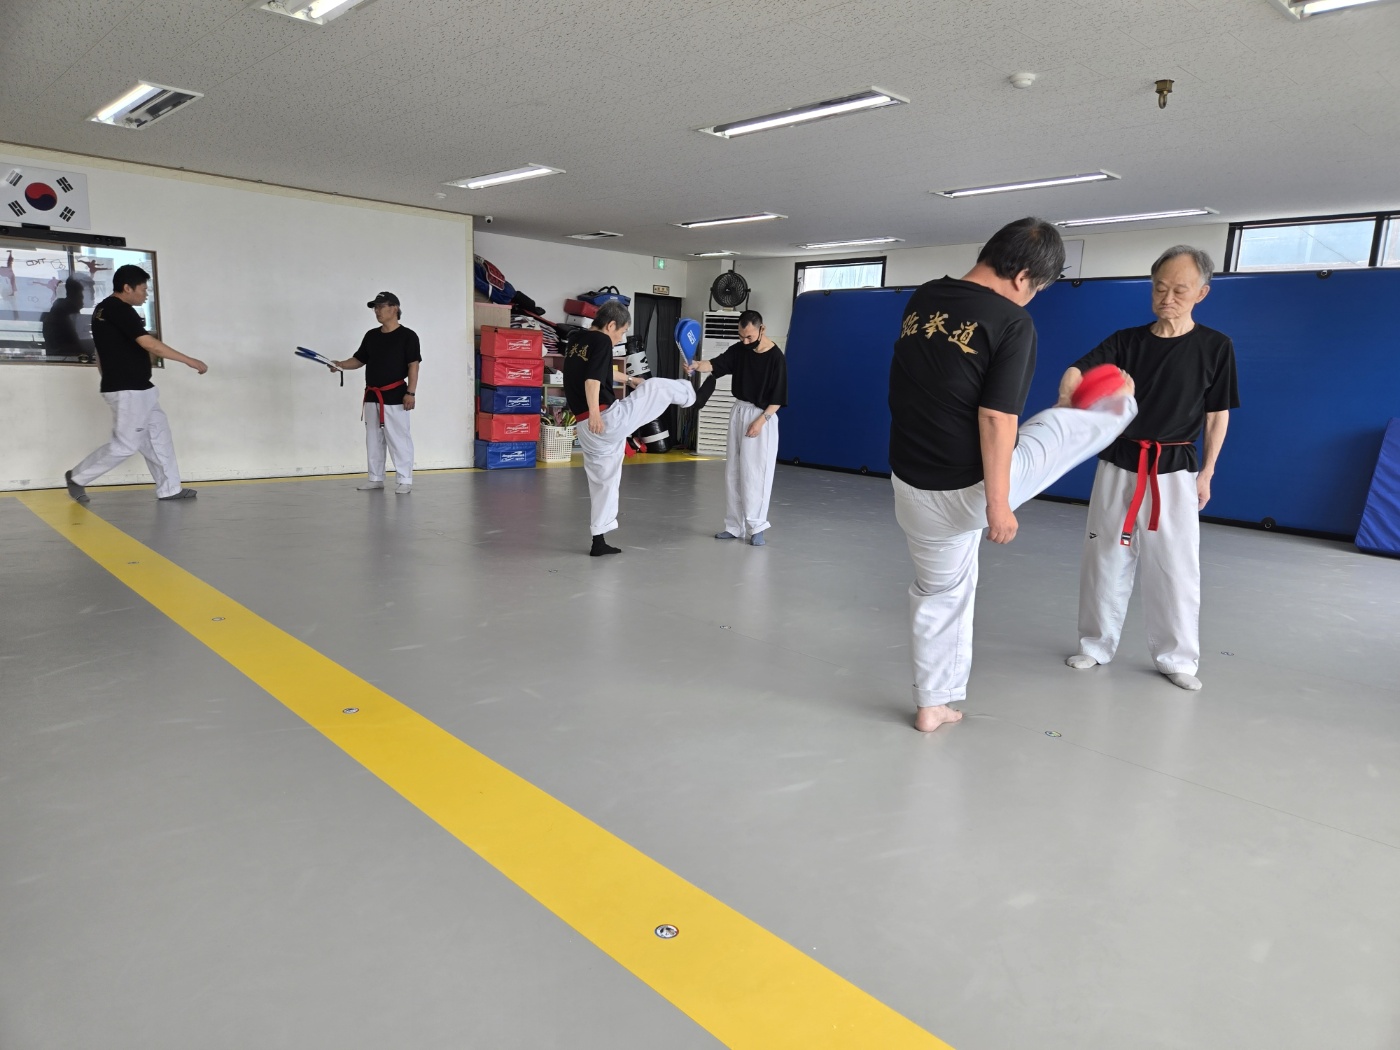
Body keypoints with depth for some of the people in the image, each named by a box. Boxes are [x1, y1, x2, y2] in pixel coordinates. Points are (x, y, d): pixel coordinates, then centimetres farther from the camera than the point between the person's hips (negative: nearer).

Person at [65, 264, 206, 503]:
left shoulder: (103, 309, 15)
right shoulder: (120, 310, -16)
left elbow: (103, 355, 19)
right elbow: (150, 345, -24)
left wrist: (111, 380, 23)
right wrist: (190, 361, -21)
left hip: (137, 389, 10)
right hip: (128, 390, -10)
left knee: (158, 436, 11)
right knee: (124, 445, -3)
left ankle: (169, 488, 14)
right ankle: (78, 477, 11)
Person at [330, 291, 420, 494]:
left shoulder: (407, 336, -6)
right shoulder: (371, 335, 12)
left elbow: (413, 366, -11)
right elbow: (359, 360, 17)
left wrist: (410, 392, -17)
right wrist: (340, 365, -2)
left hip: (395, 396, -7)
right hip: (372, 396, 7)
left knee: (399, 439, -6)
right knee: (373, 439, 13)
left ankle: (405, 480, 1)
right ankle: (375, 478, 23)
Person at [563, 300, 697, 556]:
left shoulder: (575, 340, 16)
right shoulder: (601, 341, -10)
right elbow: (592, 379, -26)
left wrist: (627, 379, 45)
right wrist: (595, 413, -35)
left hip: (586, 428, 8)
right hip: (609, 418, -8)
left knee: (602, 481, 18)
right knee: (654, 387, 11)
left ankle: (599, 541, 21)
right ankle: (691, 392, 41)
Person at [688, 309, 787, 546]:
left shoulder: (776, 357, -13)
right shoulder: (739, 350, 2)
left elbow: (778, 397, -13)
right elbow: (716, 365, -10)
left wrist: (761, 420, -18)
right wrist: (696, 365, -30)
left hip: (762, 417, -6)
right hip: (738, 413, 6)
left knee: (755, 473, -6)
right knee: (733, 473, 8)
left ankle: (756, 527, 5)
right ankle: (735, 526, 16)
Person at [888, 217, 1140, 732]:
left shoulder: (921, 299, 2)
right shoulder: (1012, 324, -18)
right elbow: (996, 419, -21)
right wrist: (998, 505, -16)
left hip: (913, 485, 5)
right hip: (972, 487, -5)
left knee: (938, 592, 23)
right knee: (1067, 423, 22)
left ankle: (932, 705, 32)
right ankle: (1121, 410, 56)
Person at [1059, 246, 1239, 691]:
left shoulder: (1215, 347, -3)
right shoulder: (1126, 341, 0)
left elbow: (1218, 414, 4)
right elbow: (1078, 370, -15)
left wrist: (1206, 473, 4)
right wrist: (1067, 398, -37)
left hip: (1175, 471, -1)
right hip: (1118, 466, 2)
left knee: (1175, 569, 3)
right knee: (1105, 560, 9)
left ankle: (1177, 657, 20)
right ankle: (1097, 645, 25)